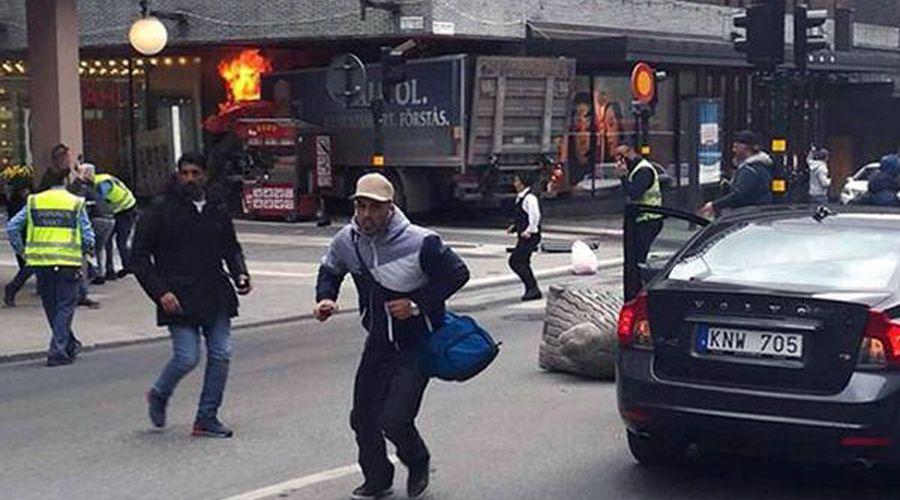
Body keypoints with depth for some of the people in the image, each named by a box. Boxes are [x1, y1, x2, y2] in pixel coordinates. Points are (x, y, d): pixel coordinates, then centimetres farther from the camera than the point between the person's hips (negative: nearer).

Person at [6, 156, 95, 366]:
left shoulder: (34, 202, 6)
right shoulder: (76, 203, -1)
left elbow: (12, 227, 3)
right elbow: (88, 237, -4)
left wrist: (21, 250, 13)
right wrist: (84, 252, 15)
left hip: (41, 262, 3)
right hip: (68, 262, -3)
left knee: (51, 307, 17)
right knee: (65, 306, 3)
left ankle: (70, 344, 29)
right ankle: (57, 350, -7)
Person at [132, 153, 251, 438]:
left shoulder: (217, 211, 10)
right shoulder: (162, 211, -4)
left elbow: (231, 247, 24)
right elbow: (140, 256, -3)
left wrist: (240, 274, 4)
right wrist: (160, 292, -14)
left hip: (216, 296, 5)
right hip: (179, 299, -5)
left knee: (221, 355, 0)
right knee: (187, 358, -8)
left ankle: (207, 418, 12)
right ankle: (158, 395, 23)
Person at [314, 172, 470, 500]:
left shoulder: (420, 243, -22)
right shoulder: (346, 241, -5)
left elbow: (458, 274, -11)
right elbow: (330, 271, 15)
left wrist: (418, 304, -19)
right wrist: (325, 298, -6)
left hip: (416, 346, -6)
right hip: (378, 343, 6)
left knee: (394, 420, -13)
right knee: (363, 418, 9)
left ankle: (418, 463, 20)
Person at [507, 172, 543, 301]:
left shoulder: (529, 197, -15)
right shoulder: (520, 197, 16)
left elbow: (535, 217, -23)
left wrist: (528, 231, -24)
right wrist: (514, 228, 14)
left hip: (530, 236, -10)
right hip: (524, 236, 10)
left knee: (515, 261, -13)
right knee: (522, 263, 13)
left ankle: (533, 288, -9)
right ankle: (532, 290, 20)